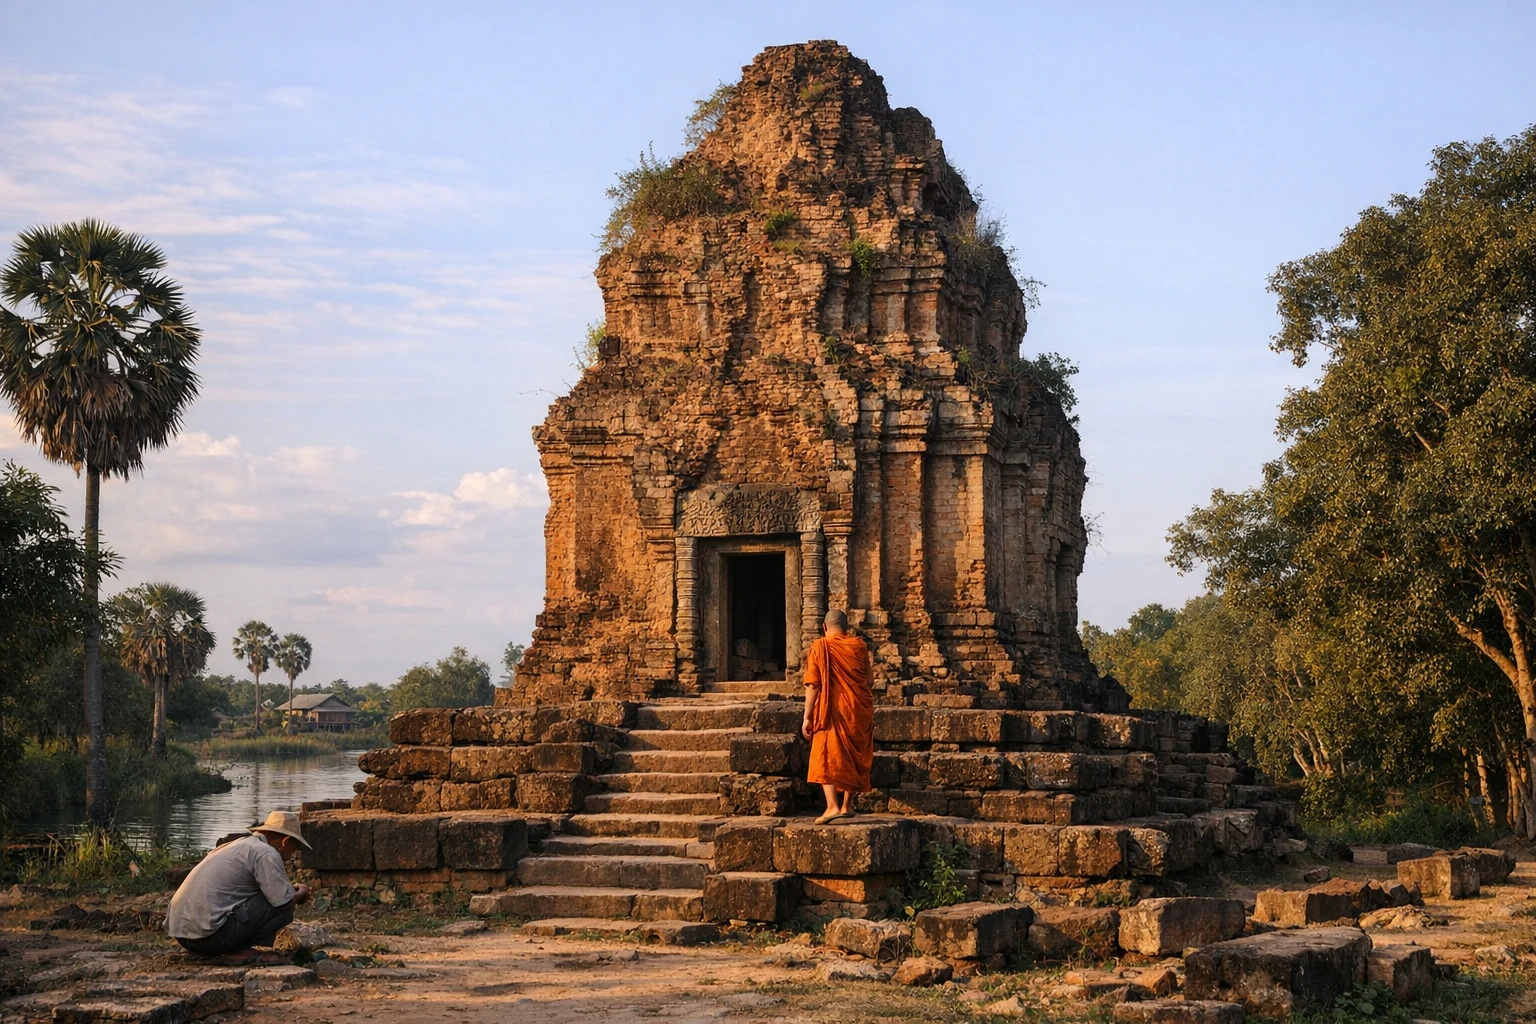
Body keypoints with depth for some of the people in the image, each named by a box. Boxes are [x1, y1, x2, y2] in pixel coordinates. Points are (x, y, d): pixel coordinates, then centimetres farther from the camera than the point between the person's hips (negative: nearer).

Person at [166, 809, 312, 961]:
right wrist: (301, 894, 14)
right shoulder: (266, 853, -6)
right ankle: (238, 951, -5)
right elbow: (285, 903, -8)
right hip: (209, 936, -10)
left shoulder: (236, 846, 23)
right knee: (281, 905, -4)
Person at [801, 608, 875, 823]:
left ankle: (832, 806, -19)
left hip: (831, 711, -4)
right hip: (859, 711, 4)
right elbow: (867, 681, 12)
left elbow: (813, 686, -10)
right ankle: (847, 805, 19)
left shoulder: (819, 648, -6)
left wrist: (807, 717, -5)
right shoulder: (859, 646, 4)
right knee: (853, 757, 15)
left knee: (827, 758, -4)